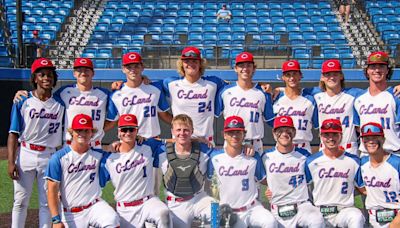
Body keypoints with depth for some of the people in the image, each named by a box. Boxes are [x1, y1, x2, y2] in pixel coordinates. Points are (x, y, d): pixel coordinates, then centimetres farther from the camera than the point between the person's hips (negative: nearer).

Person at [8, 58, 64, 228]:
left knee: (47, 202, 7)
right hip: (25, 155, -1)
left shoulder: (60, 104, 4)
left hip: (49, 157, 2)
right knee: (21, 201, 5)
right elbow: (13, 134, -3)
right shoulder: (22, 102, -1)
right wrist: (11, 162, -10)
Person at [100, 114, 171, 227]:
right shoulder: (109, 159, 0)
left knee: (163, 213, -32)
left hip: (148, 202, -1)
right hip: (124, 210, 1)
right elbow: (97, 184, 5)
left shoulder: (149, 147, 2)